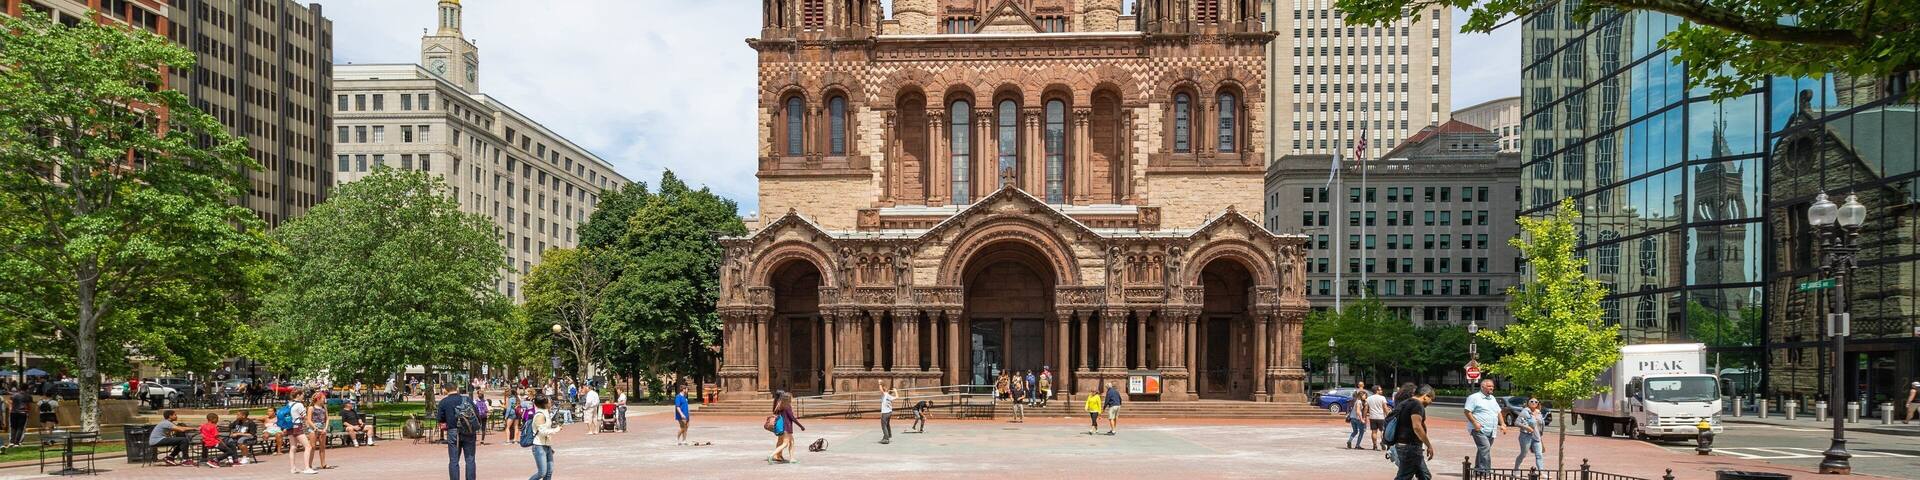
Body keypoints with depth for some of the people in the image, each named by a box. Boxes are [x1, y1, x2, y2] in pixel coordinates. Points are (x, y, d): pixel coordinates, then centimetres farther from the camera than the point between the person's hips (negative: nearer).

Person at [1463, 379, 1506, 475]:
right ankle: (1485, 469, -23)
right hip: (1479, 430, -8)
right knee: (1485, 447, -20)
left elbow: (1499, 412, 26)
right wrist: (1475, 423, -20)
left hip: (1491, 431, 8)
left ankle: (1478, 469, 19)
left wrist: (1502, 424, 14)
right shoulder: (1474, 397, -4)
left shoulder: (1492, 399, 21)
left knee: (1483, 450, 11)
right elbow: (1468, 412, -10)